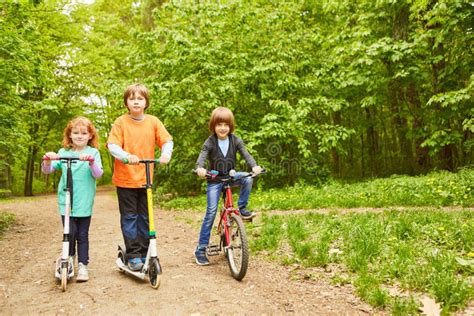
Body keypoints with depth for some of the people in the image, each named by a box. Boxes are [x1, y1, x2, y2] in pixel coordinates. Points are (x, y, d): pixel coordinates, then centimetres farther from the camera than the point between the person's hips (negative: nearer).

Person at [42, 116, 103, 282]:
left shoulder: (93, 153, 0)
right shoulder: (63, 152, 5)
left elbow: (98, 174, -11)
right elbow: (47, 170, 0)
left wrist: (91, 162, -30)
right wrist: (47, 160, -20)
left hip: (84, 202, -1)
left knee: (82, 234, 5)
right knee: (70, 232, -3)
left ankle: (82, 265, 19)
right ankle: (69, 258, 25)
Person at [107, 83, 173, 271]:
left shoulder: (153, 121, 2)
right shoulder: (121, 122, -4)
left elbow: (167, 141, -2)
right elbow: (112, 145, -12)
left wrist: (166, 153, -23)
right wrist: (126, 156, -31)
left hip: (145, 178, 3)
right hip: (125, 178, -2)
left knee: (145, 217, 11)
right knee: (129, 217, 2)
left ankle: (145, 253, 23)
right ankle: (133, 256, 11)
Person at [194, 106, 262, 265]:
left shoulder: (235, 140, -4)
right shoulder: (210, 142, -11)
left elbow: (245, 154, -14)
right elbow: (202, 156, -25)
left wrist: (254, 166, -34)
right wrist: (199, 168, -48)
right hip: (214, 179, -2)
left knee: (247, 180, -30)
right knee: (211, 212, -8)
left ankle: (241, 208, -6)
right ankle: (201, 249, 0)